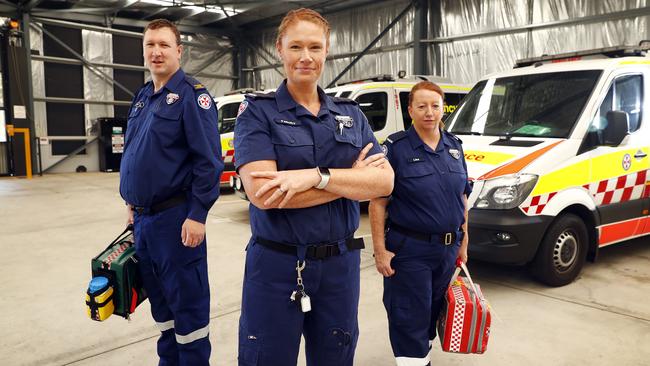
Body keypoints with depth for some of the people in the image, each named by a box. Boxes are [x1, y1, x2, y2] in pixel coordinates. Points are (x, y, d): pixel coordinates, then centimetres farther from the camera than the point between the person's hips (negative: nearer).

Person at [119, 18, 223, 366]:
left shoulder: (192, 94, -10)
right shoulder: (141, 97, 14)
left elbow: (208, 160, -17)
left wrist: (197, 215, -21)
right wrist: (131, 201, 18)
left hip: (175, 217, -8)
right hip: (143, 218, 8)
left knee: (188, 300, 3)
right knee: (159, 297, 19)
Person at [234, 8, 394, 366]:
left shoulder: (351, 114, 6)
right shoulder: (257, 112, -6)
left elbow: (384, 181, -6)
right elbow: (263, 193, -20)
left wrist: (316, 176, -21)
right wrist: (351, 179, -14)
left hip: (341, 263, 4)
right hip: (276, 265, -3)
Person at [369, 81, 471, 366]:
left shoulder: (454, 146, 8)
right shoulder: (396, 147, -10)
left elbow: (462, 198, 15)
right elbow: (378, 203, -11)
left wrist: (463, 242, 14)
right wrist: (380, 250, -16)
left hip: (448, 249, 6)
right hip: (409, 250, -6)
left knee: (433, 310, 21)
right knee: (410, 319, 1)